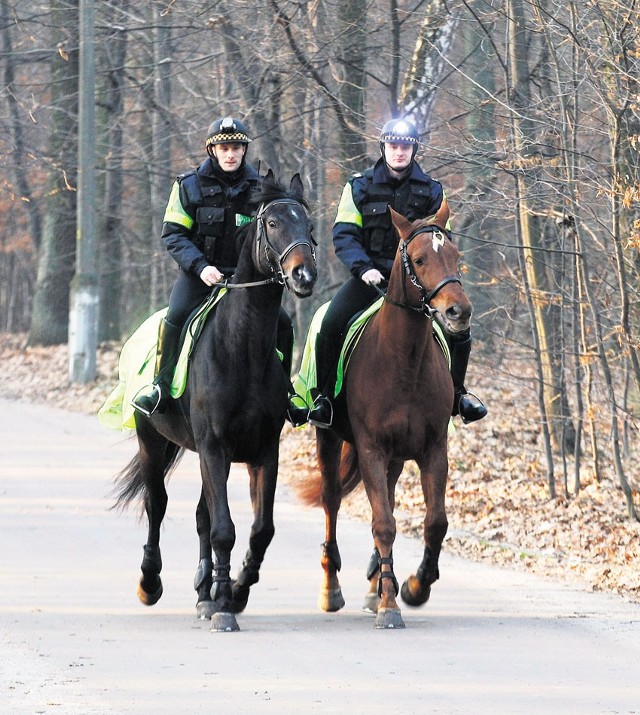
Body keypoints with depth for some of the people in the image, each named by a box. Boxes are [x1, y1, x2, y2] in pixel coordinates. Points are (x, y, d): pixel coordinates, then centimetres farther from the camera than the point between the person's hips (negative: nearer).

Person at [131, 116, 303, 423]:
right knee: (177, 317, -29)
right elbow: (173, 235, -5)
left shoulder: (258, 187, 5)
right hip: (199, 273, -3)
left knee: (282, 324, -8)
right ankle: (161, 387, -19)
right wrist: (201, 267, -20)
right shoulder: (189, 185, -2)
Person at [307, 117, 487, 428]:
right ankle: (323, 396, -8)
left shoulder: (431, 190, 6)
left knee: (457, 328, -14)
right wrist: (364, 268, -20)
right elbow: (344, 235, -3)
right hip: (370, 275, -1)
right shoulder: (360, 187, 3)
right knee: (331, 325, -25)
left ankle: (456, 393, 10)